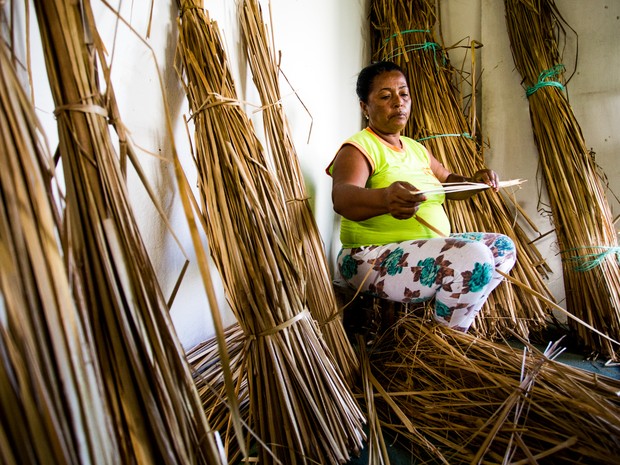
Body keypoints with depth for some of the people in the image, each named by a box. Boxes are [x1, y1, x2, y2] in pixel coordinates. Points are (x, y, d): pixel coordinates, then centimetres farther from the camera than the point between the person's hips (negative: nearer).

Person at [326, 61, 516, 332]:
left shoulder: (416, 149, 18)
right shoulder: (359, 148, -10)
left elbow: (448, 183, 25)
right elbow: (342, 197, -29)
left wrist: (475, 182, 1)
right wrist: (385, 198, -51)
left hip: (429, 249, 9)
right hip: (374, 257, -9)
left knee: (503, 247, 9)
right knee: (471, 255, -27)